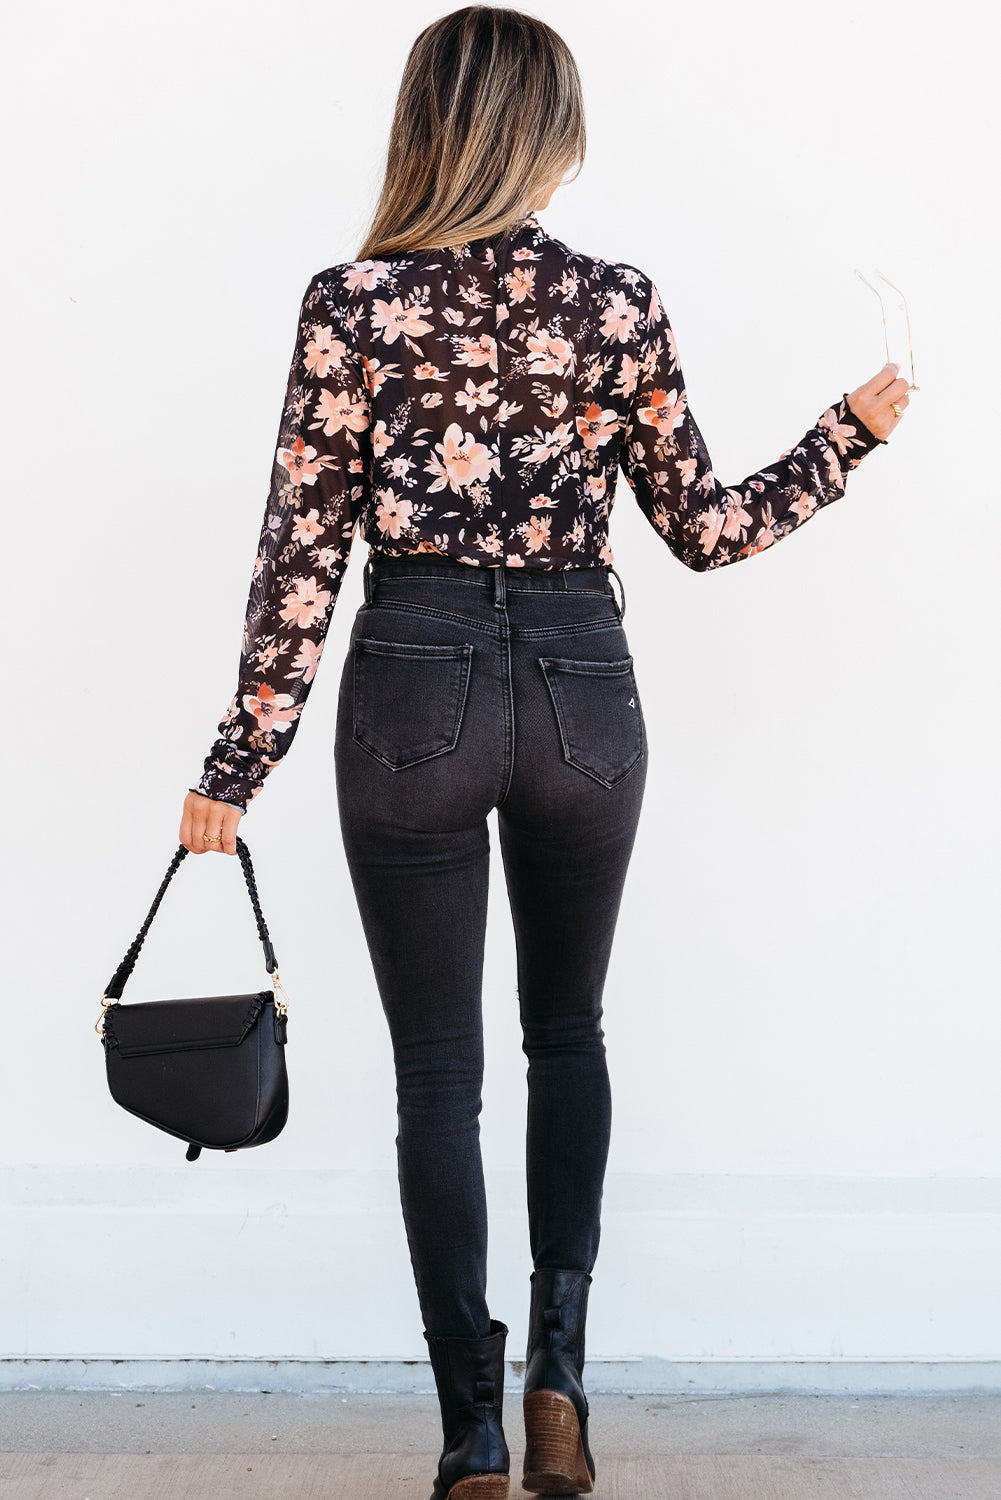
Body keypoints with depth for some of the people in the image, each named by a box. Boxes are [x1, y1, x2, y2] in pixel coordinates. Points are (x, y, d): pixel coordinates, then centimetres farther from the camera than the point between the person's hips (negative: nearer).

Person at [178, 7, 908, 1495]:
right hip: (582, 694, 2)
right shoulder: (619, 302, -3)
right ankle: (560, 1367, 14)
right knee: (568, 1032, 22)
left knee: (438, 1074, 8)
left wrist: (241, 762, -1)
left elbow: (303, 549, -7)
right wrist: (852, 430, 16)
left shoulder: (353, 302, -7)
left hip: (413, 693, -1)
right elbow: (704, 528, 3)